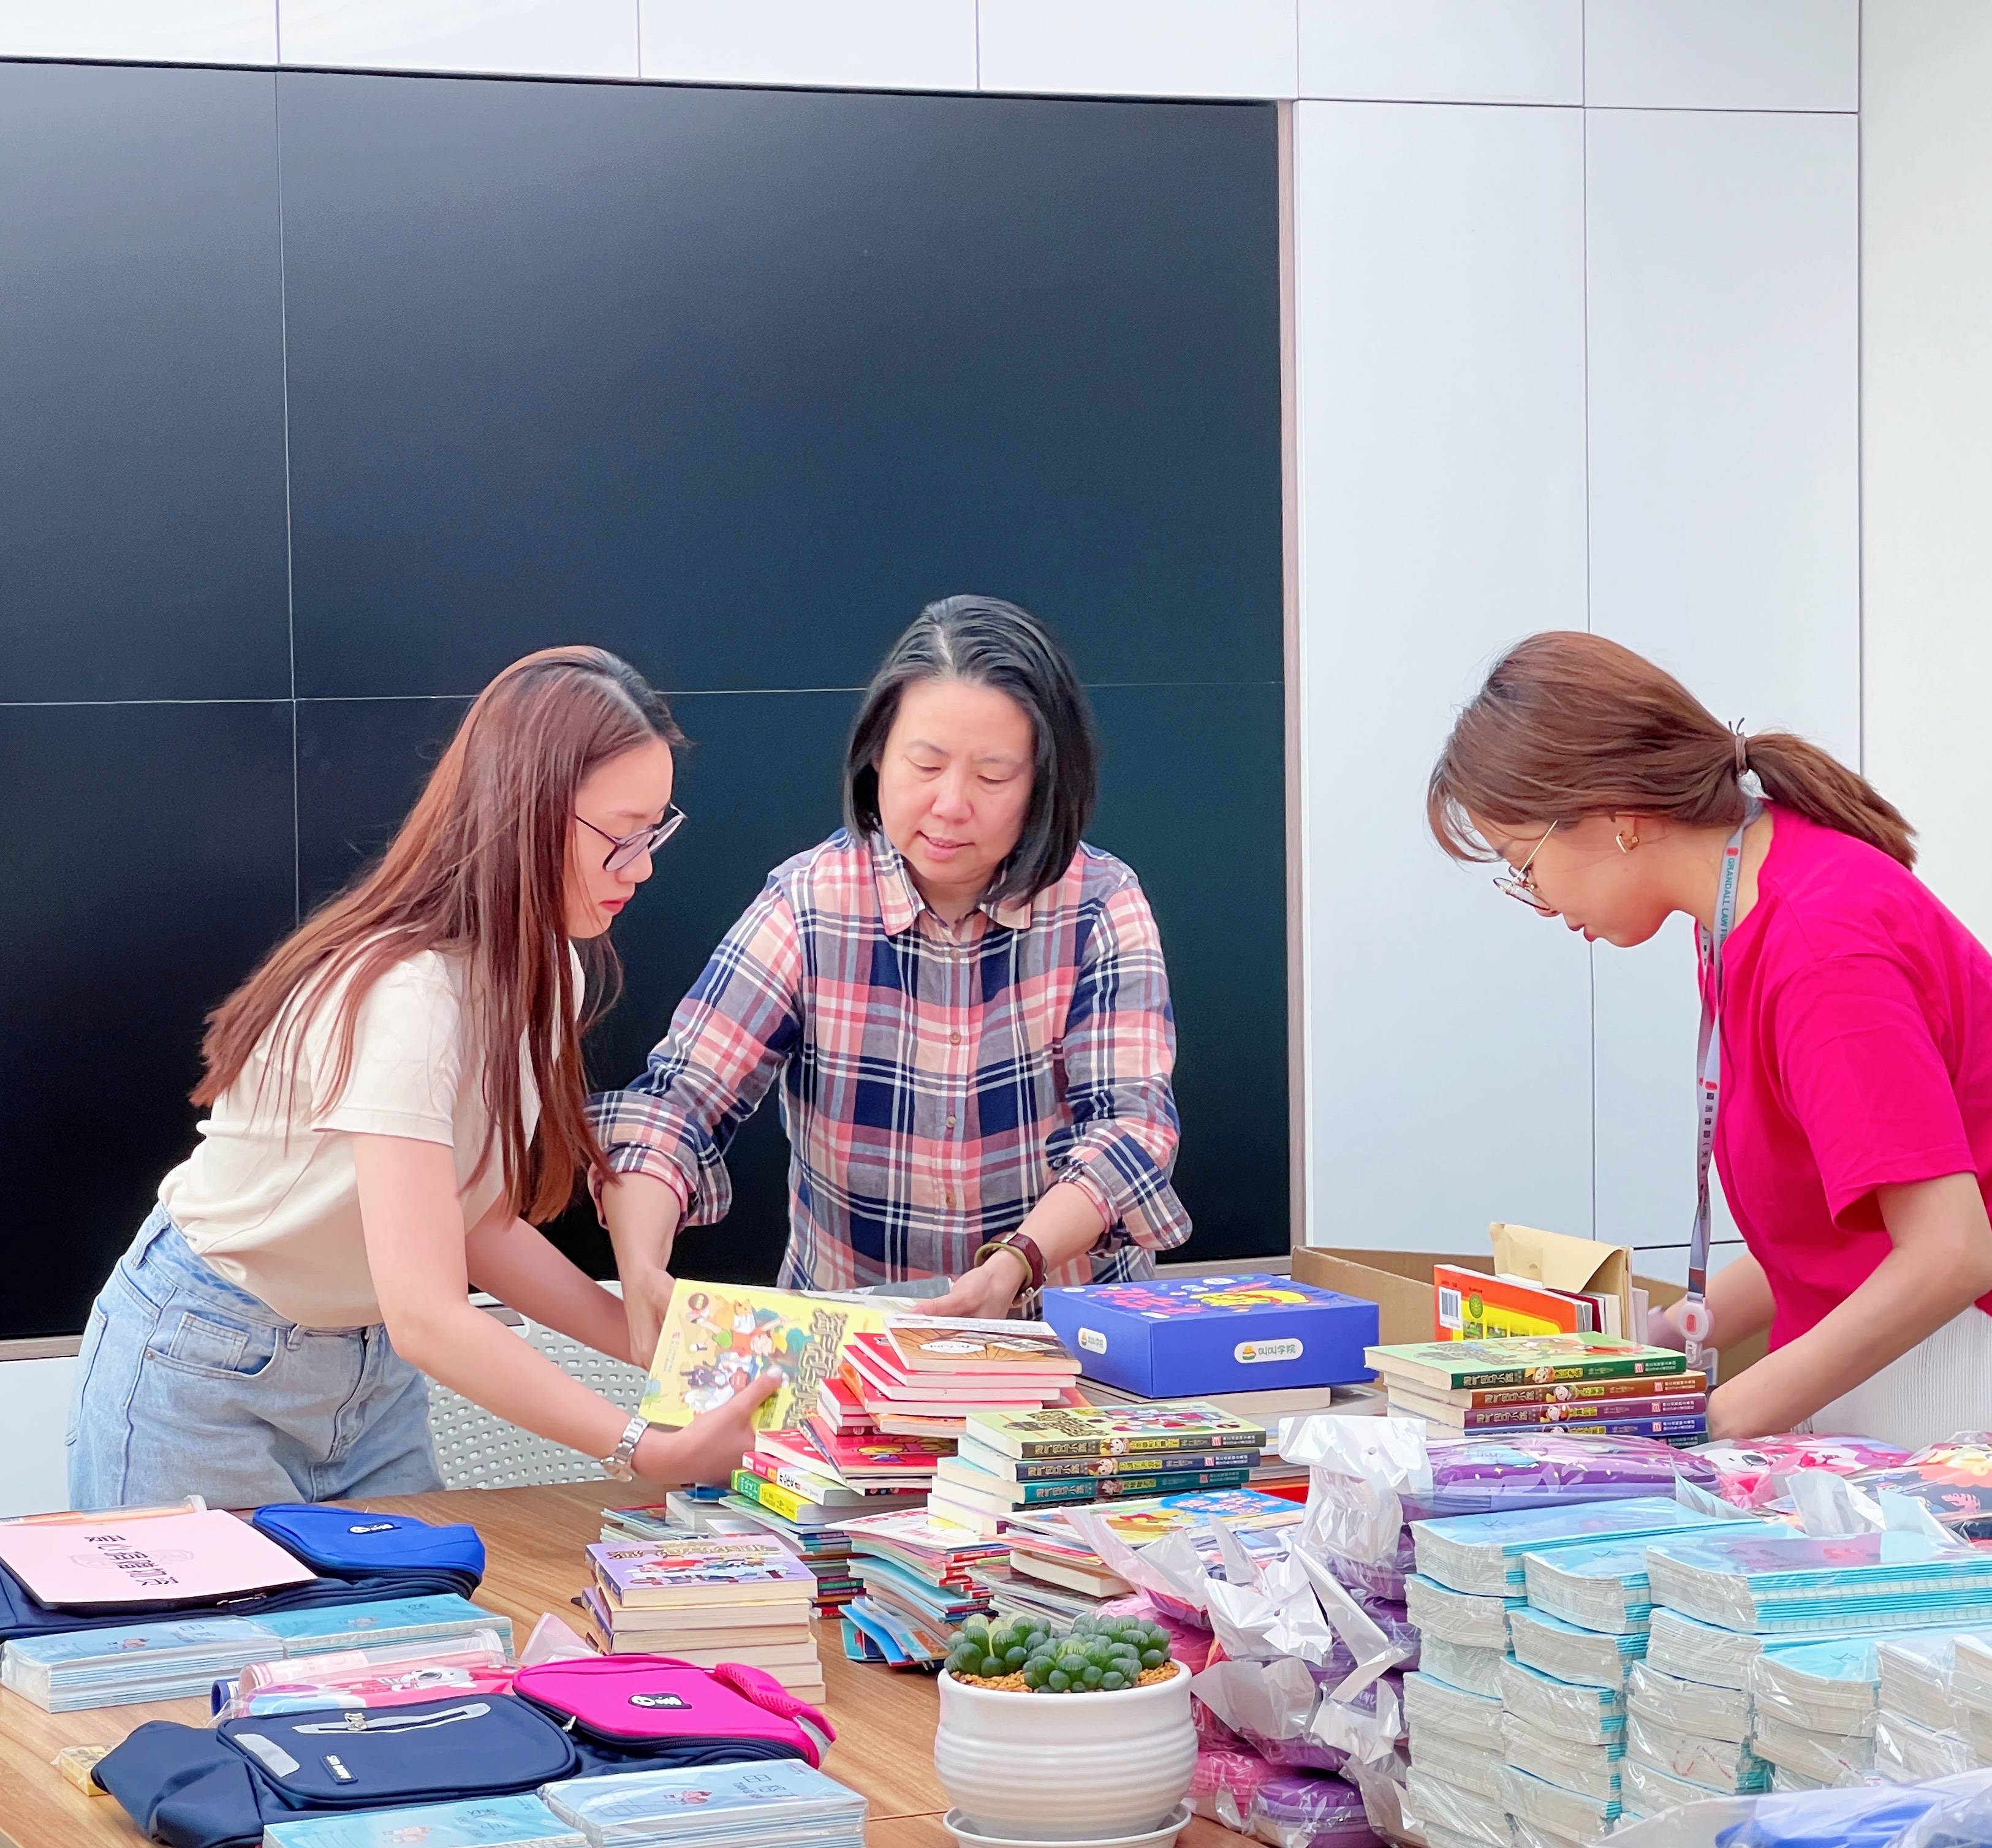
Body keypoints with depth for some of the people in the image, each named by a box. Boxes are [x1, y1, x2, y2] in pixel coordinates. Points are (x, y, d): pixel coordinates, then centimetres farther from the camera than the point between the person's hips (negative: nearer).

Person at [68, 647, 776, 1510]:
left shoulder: (543, 974, -3)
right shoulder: (403, 995, -31)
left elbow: (480, 1226, 0)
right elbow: (426, 1316, -36)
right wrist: (653, 1452, -39)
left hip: (376, 1374, 8)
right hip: (212, 1376, -7)